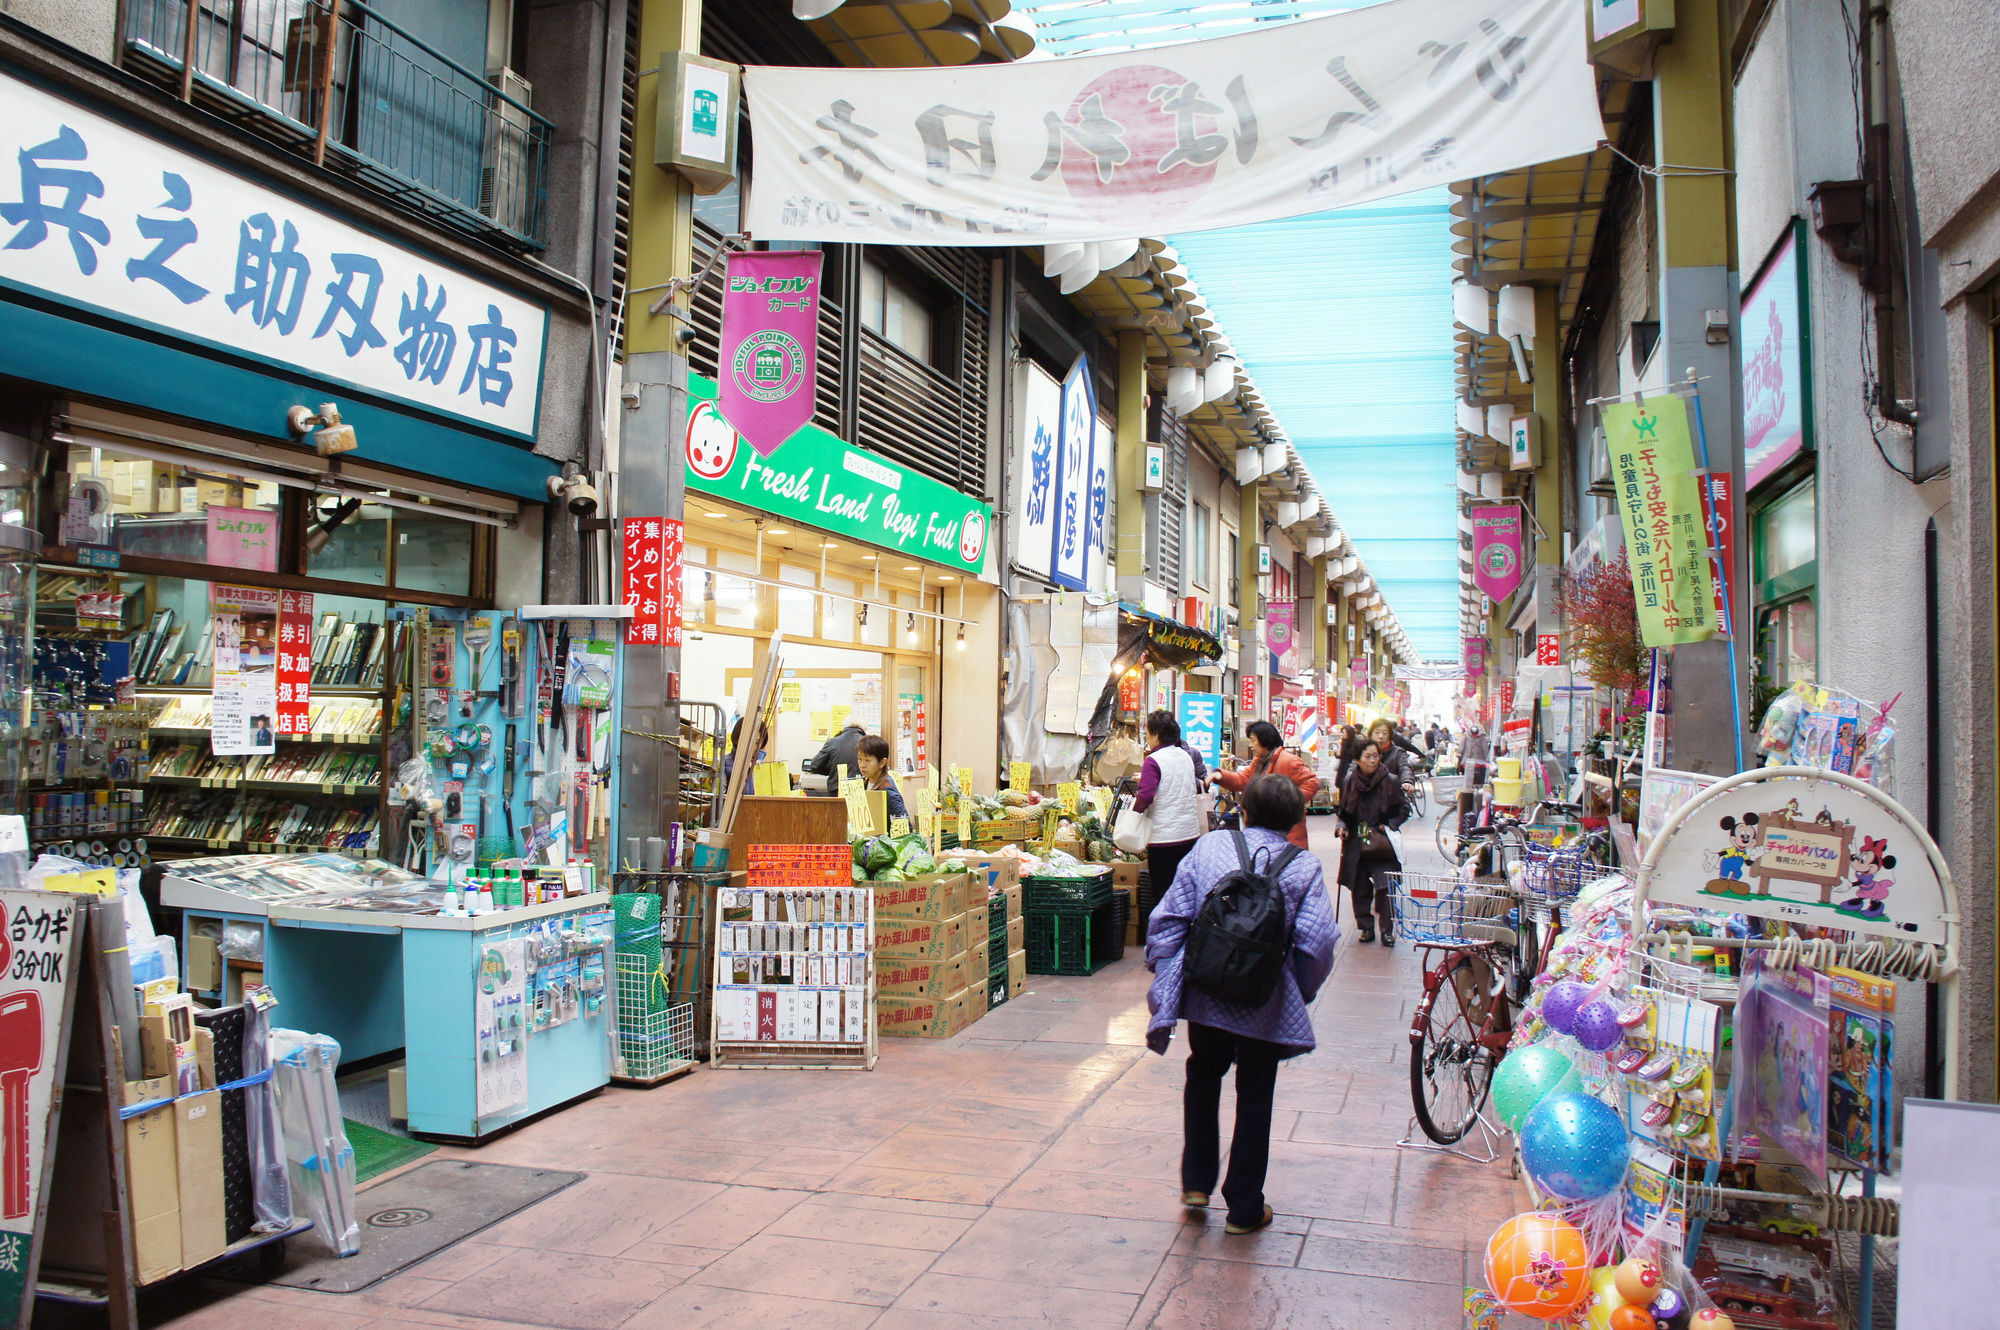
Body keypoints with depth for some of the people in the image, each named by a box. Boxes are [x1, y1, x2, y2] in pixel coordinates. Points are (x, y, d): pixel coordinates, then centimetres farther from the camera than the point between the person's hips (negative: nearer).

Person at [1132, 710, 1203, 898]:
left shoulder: (1153, 761, -13)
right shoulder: (1185, 756, 9)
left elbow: (1145, 797, -22)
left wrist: (1132, 805, -2)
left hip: (1164, 836, -7)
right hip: (1190, 833, 7)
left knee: (1163, 891, -1)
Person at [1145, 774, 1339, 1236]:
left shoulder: (1209, 846, -1)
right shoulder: (1304, 866, -4)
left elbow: (1169, 917, -4)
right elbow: (1317, 942, -10)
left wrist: (1164, 981, 5)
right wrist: (1301, 993, 7)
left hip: (1205, 991, 2)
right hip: (1265, 1005, -1)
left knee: (1203, 1073, 27)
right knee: (1254, 1097, 14)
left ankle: (1196, 1181, 29)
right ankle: (1244, 1208, 24)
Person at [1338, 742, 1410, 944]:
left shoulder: (1390, 781, -4)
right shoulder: (1349, 782, 4)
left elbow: (1405, 809, 4)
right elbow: (1343, 811, 17)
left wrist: (1390, 825, -7)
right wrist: (1343, 827, 1)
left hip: (1382, 844, -3)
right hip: (1356, 843, 3)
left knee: (1385, 887, -8)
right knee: (1360, 888, 5)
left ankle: (1387, 930, 4)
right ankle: (1366, 927, 18)